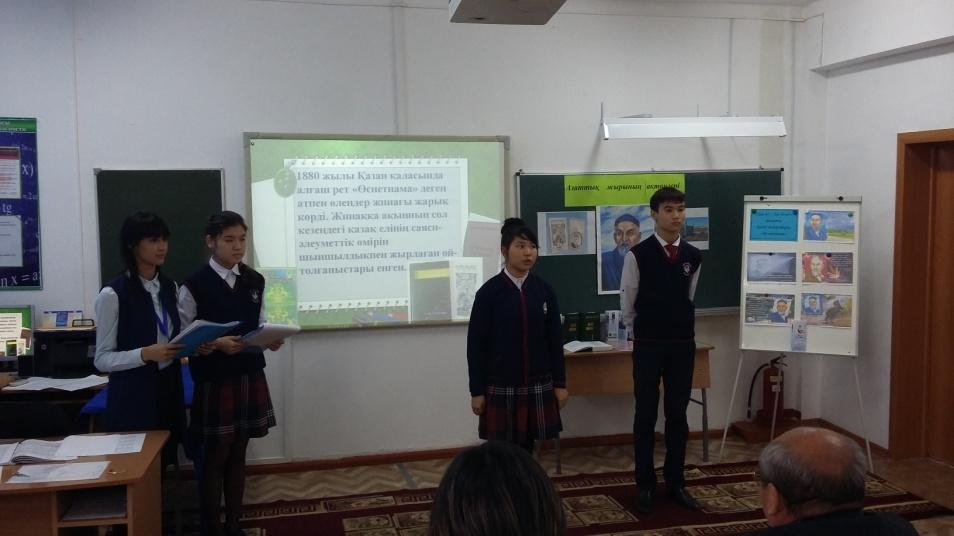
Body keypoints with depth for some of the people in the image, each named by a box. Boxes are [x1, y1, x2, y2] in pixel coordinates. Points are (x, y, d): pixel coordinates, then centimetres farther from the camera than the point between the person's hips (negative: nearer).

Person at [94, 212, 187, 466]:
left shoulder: (170, 287, 7)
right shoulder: (113, 293, -12)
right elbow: (102, 359, -10)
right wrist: (145, 353, -25)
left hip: (168, 389, 6)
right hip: (132, 398, -5)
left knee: (165, 463, 11)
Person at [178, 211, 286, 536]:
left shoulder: (255, 281, 5)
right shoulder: (194, 286, -10)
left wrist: (271, 340, -10)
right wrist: (218, 344, -23)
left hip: (250, 379, 5)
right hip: (213, 382, -4)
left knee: (238, 455, 15)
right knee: (213, 458, 6)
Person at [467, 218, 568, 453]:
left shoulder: (544, 290, 3)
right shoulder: (489, 292, -7)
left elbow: (555, 340, 7)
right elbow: (476, 345, -5)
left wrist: (560, 383, 6)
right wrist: (476, 391, -5)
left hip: (538, 385, 3)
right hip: (500, 386, -2)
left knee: (527, 447, 9)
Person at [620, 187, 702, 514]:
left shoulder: (693, 256, 3)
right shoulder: (638, 255, -9)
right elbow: (627, 306, 1)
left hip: (683, 345, 3)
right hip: (648, 346, -3)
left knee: (678, 416, 10)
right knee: (646, 416, 4)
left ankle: (675, 483, 22)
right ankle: (645, 485, 15)